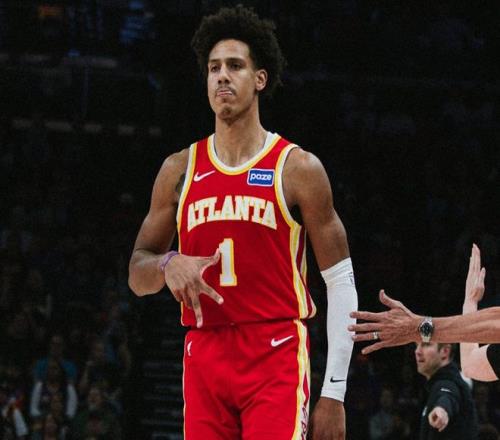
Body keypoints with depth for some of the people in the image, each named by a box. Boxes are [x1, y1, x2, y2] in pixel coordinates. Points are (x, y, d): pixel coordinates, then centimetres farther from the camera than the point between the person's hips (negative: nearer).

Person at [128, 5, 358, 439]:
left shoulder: (298, 168, 0)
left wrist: (334, 393, -6)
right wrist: (167, 265, -10)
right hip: (204, 356, 4)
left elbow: (341, 282, 0)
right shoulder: (180, 170, 10)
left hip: (276, 357, -4)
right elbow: (137, 277, 16)